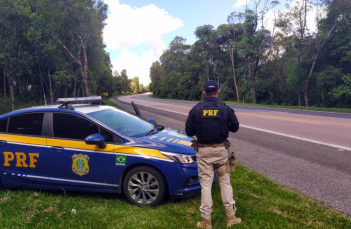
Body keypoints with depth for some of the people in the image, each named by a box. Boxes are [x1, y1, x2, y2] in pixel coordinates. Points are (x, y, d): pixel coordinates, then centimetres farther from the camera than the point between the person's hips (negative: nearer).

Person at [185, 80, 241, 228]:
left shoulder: (196, 109, -6)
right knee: (225, 181, 15)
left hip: (203, 151, 0)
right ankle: (231, 216, 20)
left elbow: (189, 131, -3)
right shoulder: (226, 109, -5)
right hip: (221, 149, 1)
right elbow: (235, 128, 5)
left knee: (206, 184, 6)